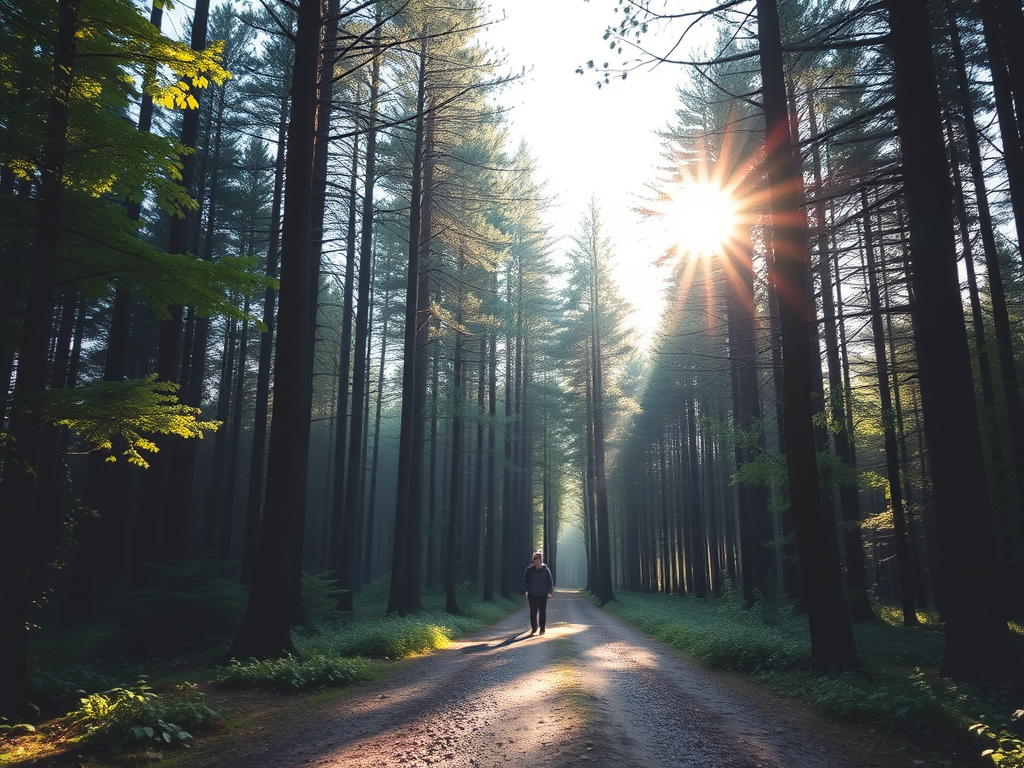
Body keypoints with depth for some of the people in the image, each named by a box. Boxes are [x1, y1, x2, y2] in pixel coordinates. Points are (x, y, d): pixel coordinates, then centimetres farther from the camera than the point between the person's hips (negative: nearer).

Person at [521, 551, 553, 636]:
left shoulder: (546, 570, -2)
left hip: (543, 595, -1)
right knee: (533, 612, 5)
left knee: (542, 612, 2)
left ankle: (542, 628, 13)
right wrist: (525, 592, -1)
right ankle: (534, 628, 18)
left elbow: (550, 581, 2)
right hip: (532, 594, 1)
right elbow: (525, 581, 4)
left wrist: (549, 592, -4)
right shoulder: (529, 570, -2)